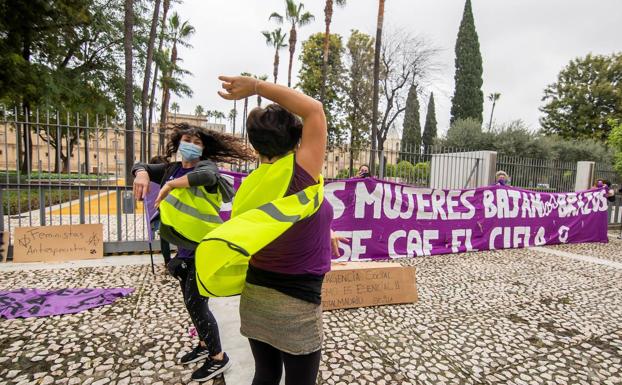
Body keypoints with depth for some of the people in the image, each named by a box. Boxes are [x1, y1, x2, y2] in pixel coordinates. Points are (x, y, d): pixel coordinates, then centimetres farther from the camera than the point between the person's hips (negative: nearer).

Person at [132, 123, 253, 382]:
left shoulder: (205, 165, -14)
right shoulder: (172, 168, 7)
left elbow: (207, 176, -37)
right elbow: (141, 166, 14)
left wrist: (169, 186, -29)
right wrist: (142, 174, -10)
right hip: (184, 247, 8)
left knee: (195, 304, -1)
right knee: (190, 301, 20)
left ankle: (218, 358, 19)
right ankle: (204, 346, 42)